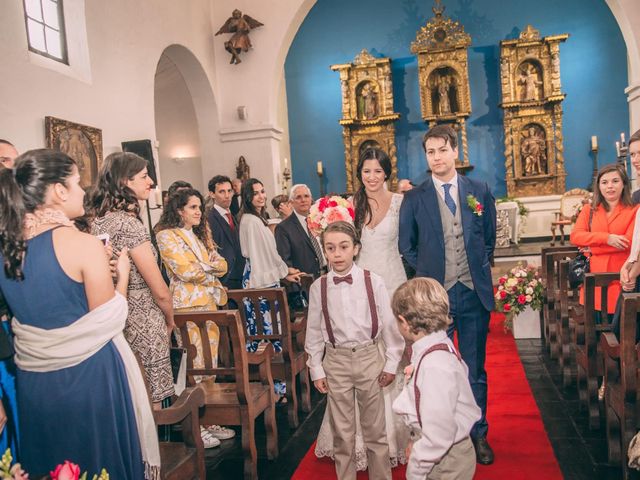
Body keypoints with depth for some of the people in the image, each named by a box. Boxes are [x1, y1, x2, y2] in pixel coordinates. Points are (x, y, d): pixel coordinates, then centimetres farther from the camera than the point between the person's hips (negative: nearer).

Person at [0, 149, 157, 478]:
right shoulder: (83, 244, -19)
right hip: (90, 375, -6)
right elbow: (106, 323, -15)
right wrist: (121, 275, -1)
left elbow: (32, 310, 10)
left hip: (32, 380, 6)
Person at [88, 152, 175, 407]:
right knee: (150, 405, 5)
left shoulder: (99, 219, 6)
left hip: (116, 323, 9)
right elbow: (160, 291, -16)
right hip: (142, 326, -9)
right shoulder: (129, 224, -19)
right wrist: (170, 320, 3)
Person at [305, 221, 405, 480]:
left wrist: (391, 364, 0)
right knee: (342, 431, 13)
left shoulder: (373, 282, -9)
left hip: (369, 357, -1)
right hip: (336, 361, 1)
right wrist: (316, 369, 3)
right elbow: (314, 331, 3)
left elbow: (389, 324, -2)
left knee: (375, 428, 13)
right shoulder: (318, 287, -5)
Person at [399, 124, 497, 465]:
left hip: (474, 293, 1)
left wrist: (478, 268, 9)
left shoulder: (480, 191, 5)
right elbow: (406, 246, 6)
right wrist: (429, 273, 2)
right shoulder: (413, 198, 0)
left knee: (475, 370, 12)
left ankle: (478, 434, 28)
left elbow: (490, 238, 14)